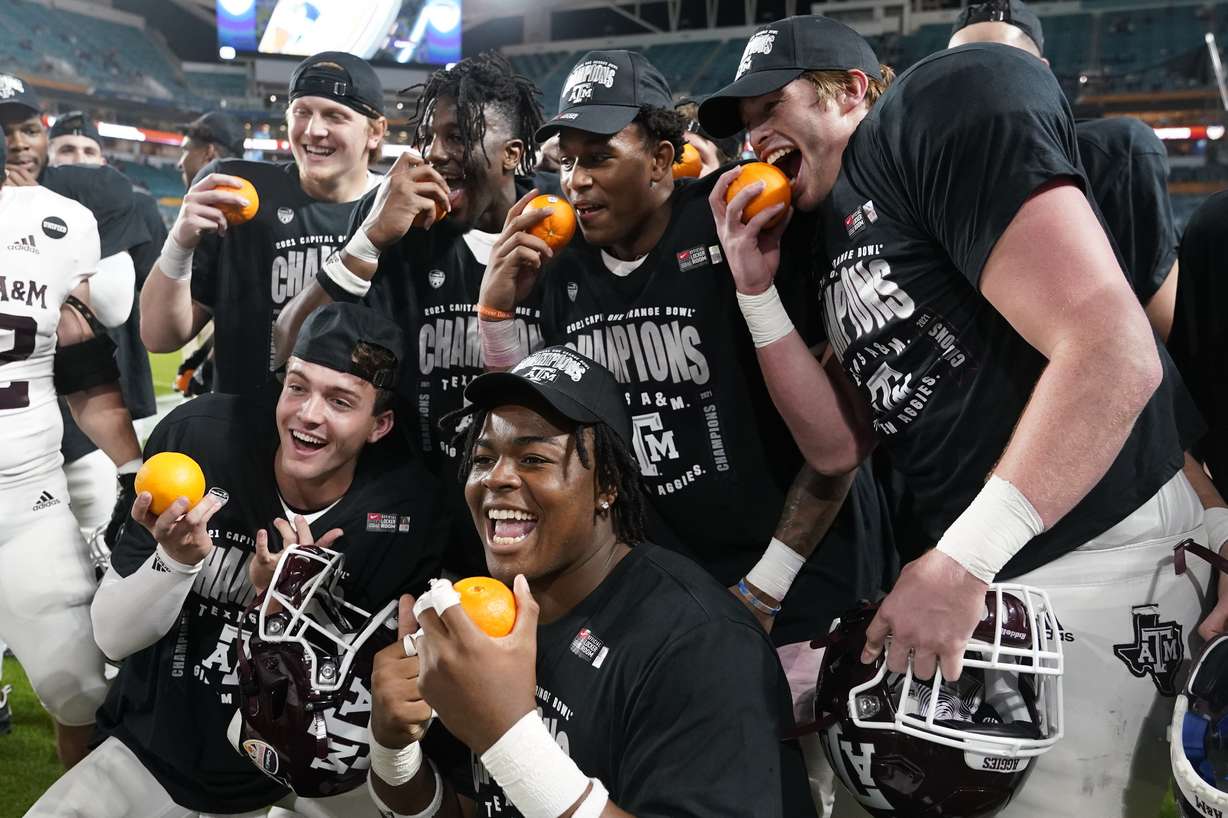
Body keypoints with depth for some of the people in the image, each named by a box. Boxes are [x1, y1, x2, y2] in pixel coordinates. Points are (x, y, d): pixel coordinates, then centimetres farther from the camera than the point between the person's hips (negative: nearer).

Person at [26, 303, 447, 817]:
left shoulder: (404, 509, -18)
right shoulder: (197, 438, -17)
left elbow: (367, 702, -12)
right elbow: (113, 637, -10)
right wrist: (177, 559, -30)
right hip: (161, 749, 1)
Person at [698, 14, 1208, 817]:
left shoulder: (940, 106, -12)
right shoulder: (834, 232, 15)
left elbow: (1112, 353, -23)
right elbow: (837, 445, 11)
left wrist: (959, 565, -23)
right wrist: (756, 289, 2)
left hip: (1095, 561, -9)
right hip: (972, 574, 9)